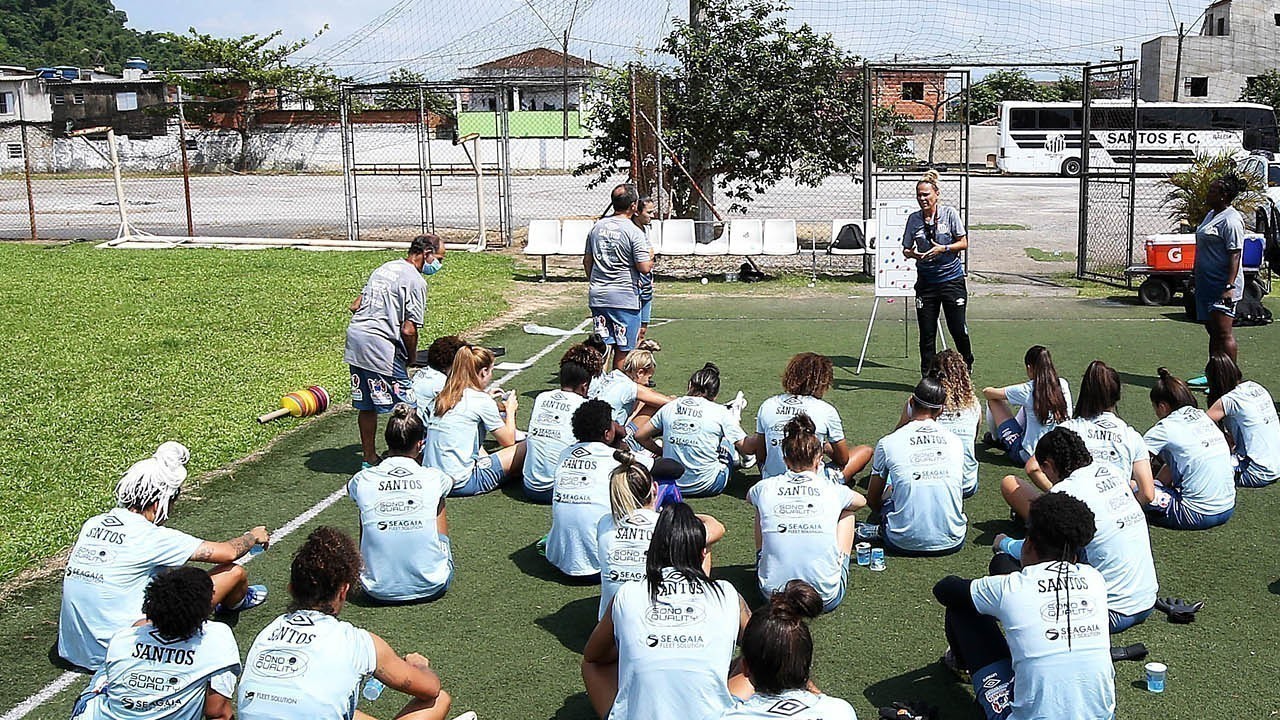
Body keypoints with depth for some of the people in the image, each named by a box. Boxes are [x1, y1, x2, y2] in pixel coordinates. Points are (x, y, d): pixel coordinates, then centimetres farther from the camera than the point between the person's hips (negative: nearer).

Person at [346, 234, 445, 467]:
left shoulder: (385, 268, 18)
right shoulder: (415, 281, -8)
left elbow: (355, 306, 19)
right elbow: (408, 330, -14)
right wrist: (412, 356, 1)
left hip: (354, 336, 9)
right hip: (381, 346, -9)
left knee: (367, 406, 18)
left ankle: (369, 459, 29)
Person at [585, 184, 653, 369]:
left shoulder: (597, 227, 6)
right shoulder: (634, 232, -12)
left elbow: (587, 260, 14)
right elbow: (644, 268, -14)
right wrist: (651, 261, 8)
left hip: (597, 296, 6)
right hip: (624, 298, -6)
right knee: (623, 350, 5)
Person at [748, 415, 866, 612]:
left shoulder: (765, 488, -2)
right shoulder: (833, 491, -3)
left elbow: (749, 498, 27)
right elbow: (861, 501, 23)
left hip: (773, 594, 1)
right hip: (827, 600, -1)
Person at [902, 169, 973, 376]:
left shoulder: (950, 213, -4)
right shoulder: (914, 219, 2)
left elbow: (964, 243, -2)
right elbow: (906, 249, 9)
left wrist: (943, 248, -17)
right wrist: (912, 254, -14)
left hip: (952, 279, -2)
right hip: (925, 281, 2)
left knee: (958, 328, -1)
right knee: (926, 333, 3)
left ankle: (967, 364, 28)